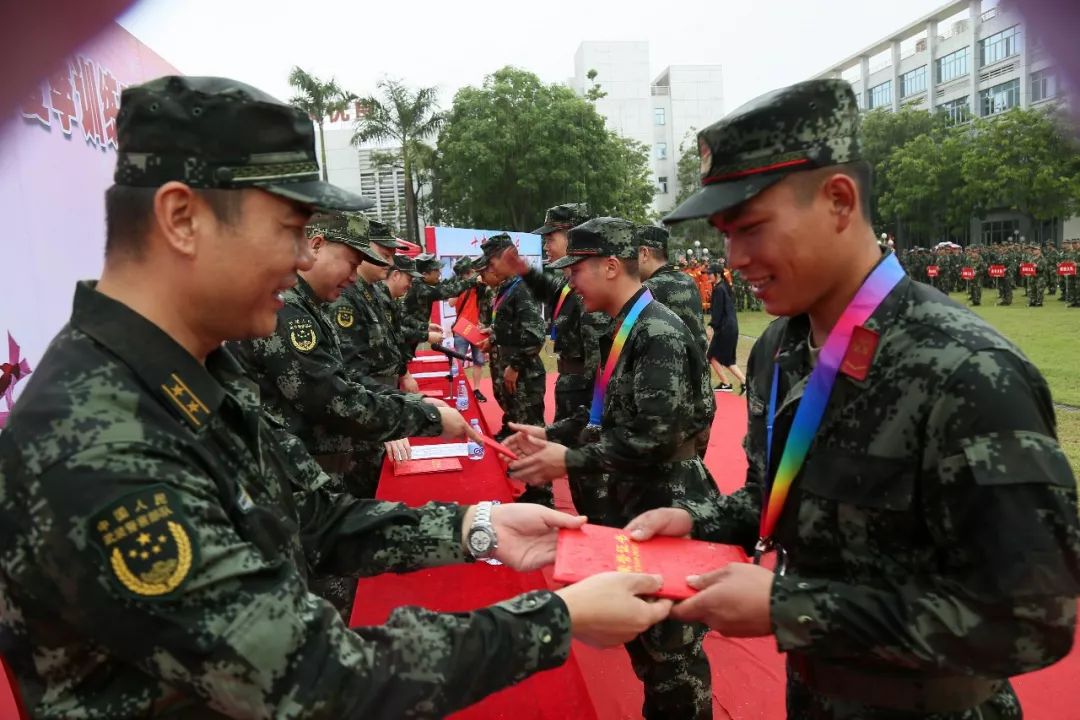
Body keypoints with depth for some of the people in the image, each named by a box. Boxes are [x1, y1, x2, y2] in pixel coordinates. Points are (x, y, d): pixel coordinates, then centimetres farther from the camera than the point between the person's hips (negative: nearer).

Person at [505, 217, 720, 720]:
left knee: (671, 641, 5)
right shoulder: (626, 329, 8)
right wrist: (550, 434, 5)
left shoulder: (658, 334, -21)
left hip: (668, 508, -10)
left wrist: (571, 460, -21)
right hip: (633, 500, 10)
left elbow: (657, 436, -27)